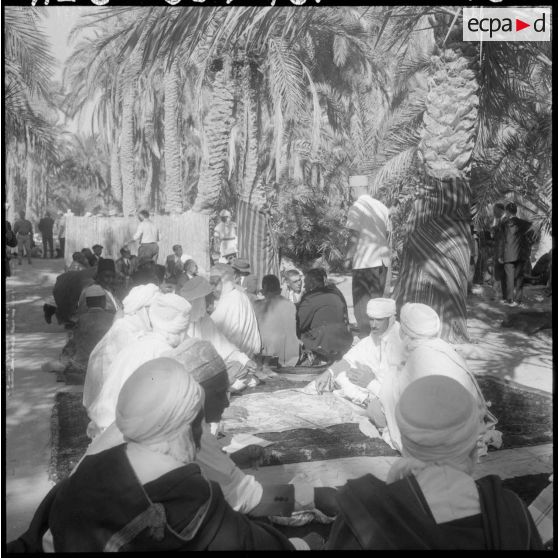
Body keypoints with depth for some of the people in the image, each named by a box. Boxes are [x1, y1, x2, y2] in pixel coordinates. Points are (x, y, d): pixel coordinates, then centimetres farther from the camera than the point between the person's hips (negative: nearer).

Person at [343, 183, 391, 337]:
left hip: (364, 261, -6)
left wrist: (348, 258, -7)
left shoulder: (356, 208, -12)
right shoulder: (382, 207, 7)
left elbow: (354, 237, -15)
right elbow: (388, 233, 10)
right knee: (377, 297, 16)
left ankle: (366, 336, 4)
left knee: (362, 300, 3)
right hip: (382, 259, 6)